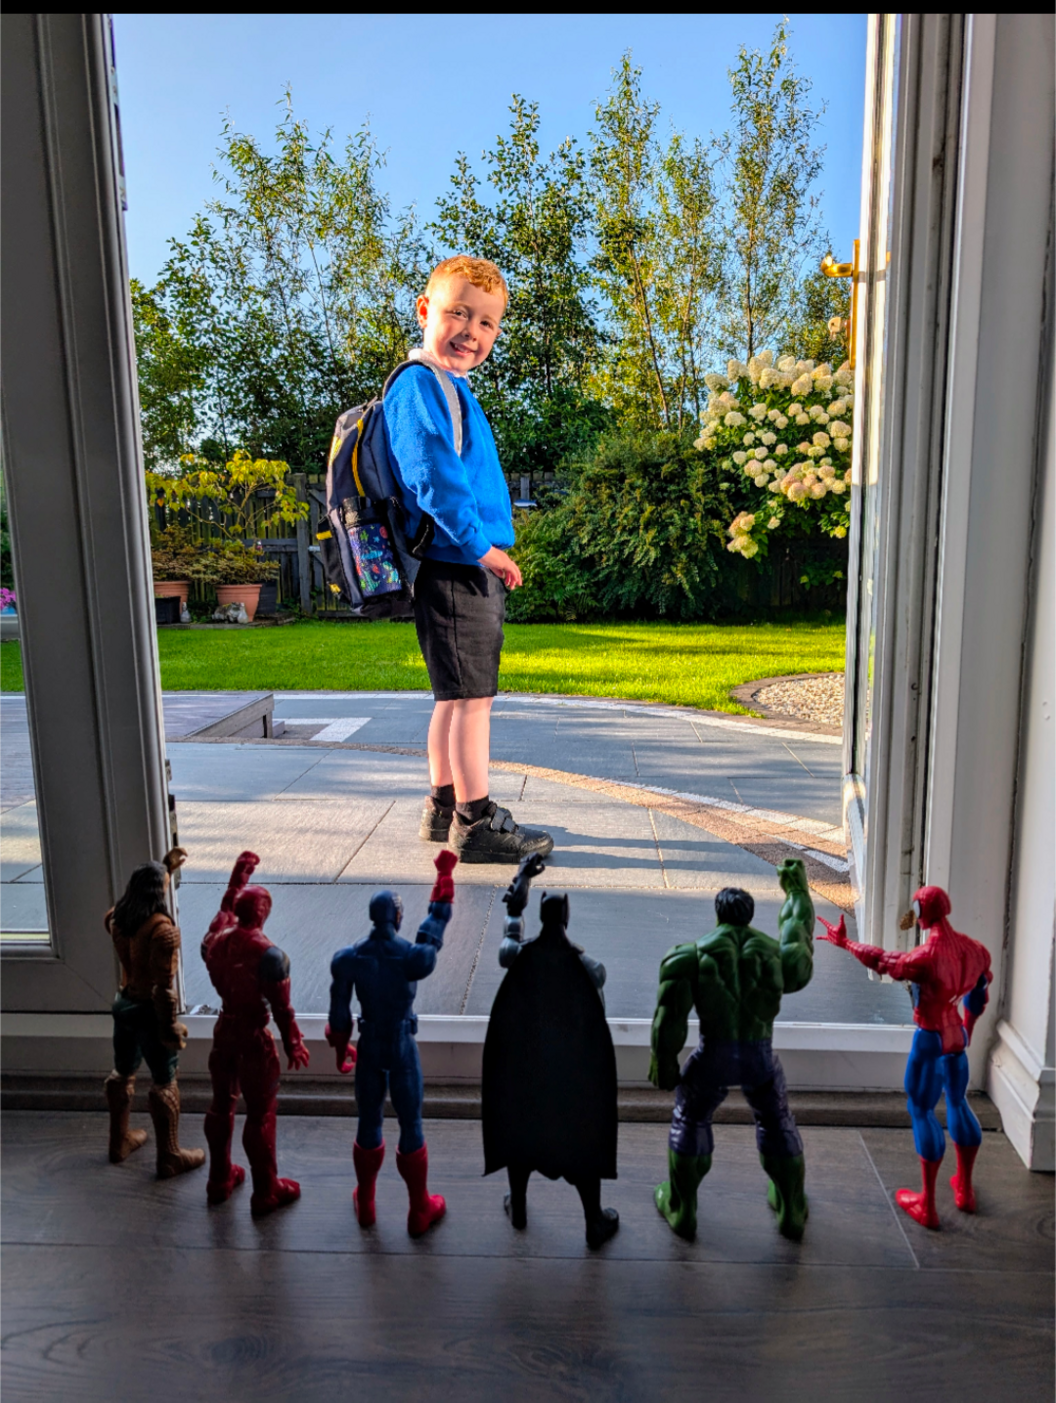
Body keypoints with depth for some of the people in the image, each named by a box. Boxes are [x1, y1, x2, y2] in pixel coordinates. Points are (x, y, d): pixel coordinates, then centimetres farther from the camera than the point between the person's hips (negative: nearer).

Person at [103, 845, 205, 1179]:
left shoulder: (118, 918, -5)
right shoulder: (163, 929, -27)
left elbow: (142, 889, 21)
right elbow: (163, 986, -25)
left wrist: (166, 866, 23)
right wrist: (170, 1028, -16)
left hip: (123, 1003, 8)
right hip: (149, 1010, -8)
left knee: (122, 1074, 25)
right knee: (165, 1084, 7)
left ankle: (119, 1143, 43)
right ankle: (170, 1158, 18)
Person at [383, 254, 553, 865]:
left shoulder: (453, 389, 21)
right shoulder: (420, 385, -10)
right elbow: (431, 475, -21)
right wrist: (481, 544, -19)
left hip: (471, 565, 10)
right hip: (453, 566, -10)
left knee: (459, 694, 16)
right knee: (472, 694, -6)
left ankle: (445, 806, 27)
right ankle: (476, 821, 4)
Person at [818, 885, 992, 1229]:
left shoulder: (926, 957, -27)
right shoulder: (971, 948, -5)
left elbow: (882, 961, -13)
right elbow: (980, 990, 10)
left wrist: (844, 941, 0)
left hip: (930, 1038, -7)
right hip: (956, 1034, 7)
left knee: (922, 1110, 5)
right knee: (958, 1103, 23)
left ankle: (927, 1206, 14)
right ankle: (964, 1190, 38)